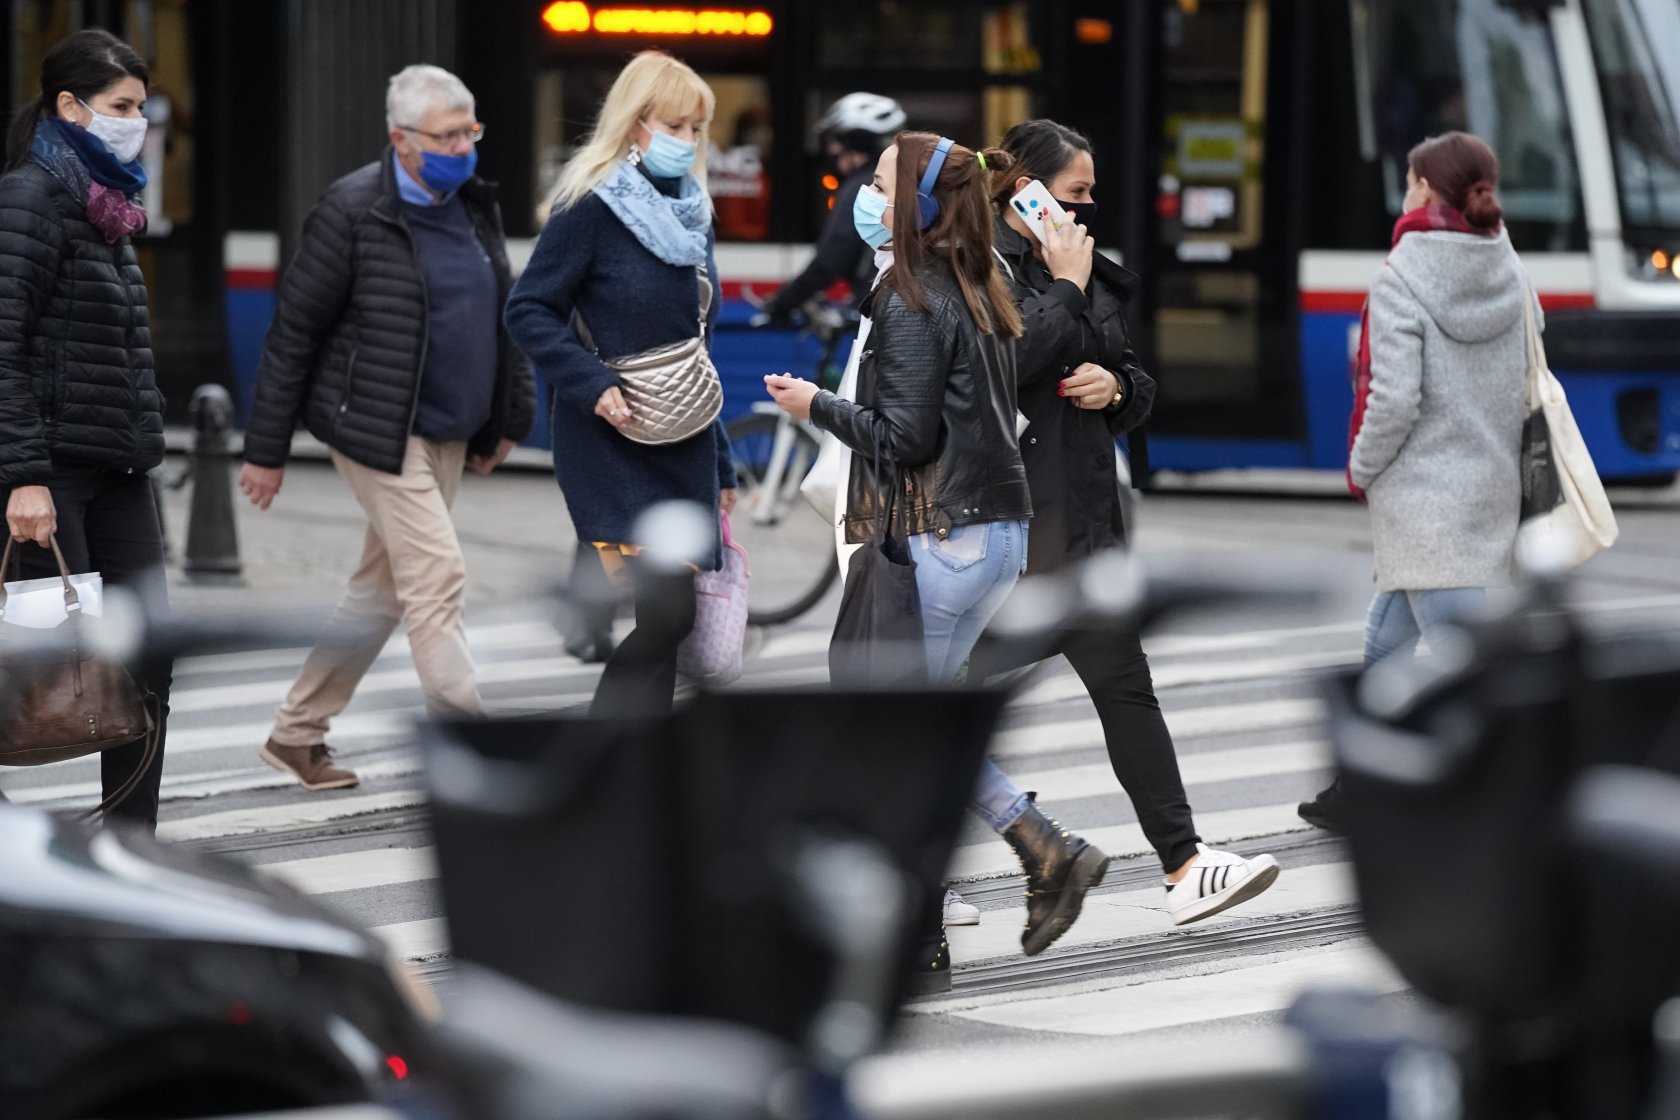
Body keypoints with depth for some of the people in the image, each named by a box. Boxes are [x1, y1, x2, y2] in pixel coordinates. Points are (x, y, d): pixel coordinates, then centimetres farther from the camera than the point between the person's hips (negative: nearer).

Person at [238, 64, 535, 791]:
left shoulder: (474, 206, 8)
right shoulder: (354, 212, -13)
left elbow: (500, 317, 19)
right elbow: (294, 331, -9)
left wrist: (507, 418, 15)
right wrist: (266, 451, -8)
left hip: (446, 434, 8)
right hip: (378, 429, -7)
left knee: (383, 588, 12)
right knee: (437, 576, -13)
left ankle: (296, 735, 25)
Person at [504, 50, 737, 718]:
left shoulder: (689, 215, 12)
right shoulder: (591, 207, -9)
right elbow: (529, 312, -10)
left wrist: (720, 464, 21)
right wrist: (594, 387, -22)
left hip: (681, 447, 7)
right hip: (612, 446, -7)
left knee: (666, 620, 4)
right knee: (666, 612, -17)